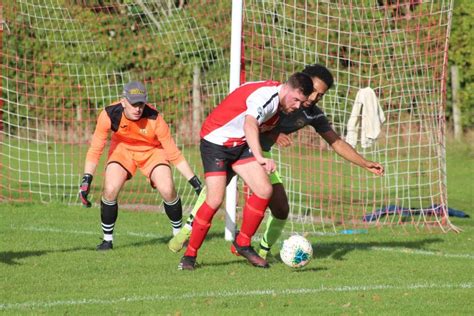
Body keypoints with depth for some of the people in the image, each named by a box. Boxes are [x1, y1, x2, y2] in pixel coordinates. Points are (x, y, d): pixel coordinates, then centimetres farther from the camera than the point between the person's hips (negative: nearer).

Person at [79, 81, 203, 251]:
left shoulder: (154, 119, -32)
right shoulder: (109, 114, -29)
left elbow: (173, 154, -23)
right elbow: (95, 149, -20)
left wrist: (195, 182, -24)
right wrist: (86, 180, -28)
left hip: (152, 150, -1)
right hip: (122, 149, 1)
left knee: (167, 190, -20)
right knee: (110, 190, -20)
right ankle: (107, 239, 1)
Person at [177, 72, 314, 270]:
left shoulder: (278, 103, 2)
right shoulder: (266, 95, -27)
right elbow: (250, 124, -46)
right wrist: (260, 158, -59)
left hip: (240, 145, 8)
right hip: (215, 141, -8)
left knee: (264, 191, -9)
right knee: (215, 200, -17)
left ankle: (243, 243, 8)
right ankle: (189, 255, -2)